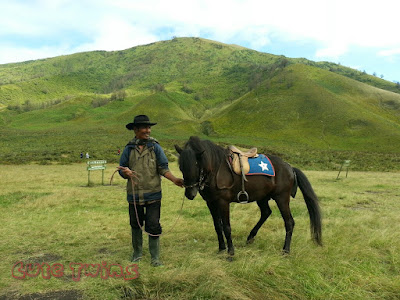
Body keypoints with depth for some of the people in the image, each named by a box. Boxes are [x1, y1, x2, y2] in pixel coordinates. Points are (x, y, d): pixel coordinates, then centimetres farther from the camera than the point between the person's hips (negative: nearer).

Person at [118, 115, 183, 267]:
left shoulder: (155, 147, -2)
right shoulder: (129, 149, 1)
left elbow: (163, 168, -4)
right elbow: (122, 170, 5)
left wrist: (174, 179, -20)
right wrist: (126, 172, -18)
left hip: (153, 194, -2)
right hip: (134, 195, 2)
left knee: (153, 226, 0)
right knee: (135, 225, 16)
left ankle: (155, 258, 14)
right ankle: (137, 253, 35)